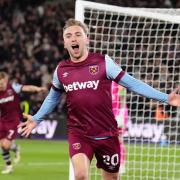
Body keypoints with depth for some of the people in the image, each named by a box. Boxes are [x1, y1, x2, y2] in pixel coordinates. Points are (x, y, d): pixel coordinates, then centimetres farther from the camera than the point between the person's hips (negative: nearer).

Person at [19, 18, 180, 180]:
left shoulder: (103, 62, -7)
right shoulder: (61, 70, 2)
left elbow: (132, 83, -7)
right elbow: (52, 98, 22)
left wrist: (165, 98, -12)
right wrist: (37, 119, 23)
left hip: (107, 134, 0)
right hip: (78, 134, 0)